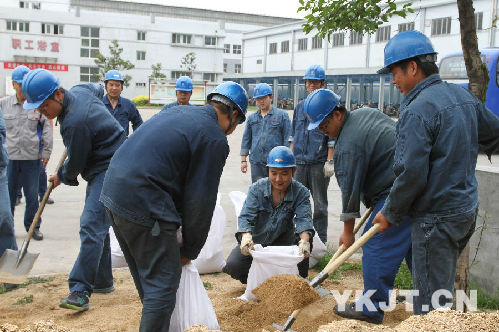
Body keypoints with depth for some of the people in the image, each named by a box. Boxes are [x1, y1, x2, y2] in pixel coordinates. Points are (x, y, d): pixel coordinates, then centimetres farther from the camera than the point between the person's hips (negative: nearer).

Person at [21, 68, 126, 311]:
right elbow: (97, 89, 28)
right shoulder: (79, 91, 3)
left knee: (91, 225, -18)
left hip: (109, 171, -11)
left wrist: (61, 177, 7)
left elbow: (75, 165, -16)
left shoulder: (75, 122, -27)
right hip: (104, 170, 11)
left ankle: (80, 290, -20)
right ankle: (102, 281, 28)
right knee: (97, 225, 17)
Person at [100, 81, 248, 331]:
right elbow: (200, 202, -8)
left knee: (145, 274, 24)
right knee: (163, 282, 2)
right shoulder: (215, 140, -9)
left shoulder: (178, 112, 16)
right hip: (144, 205, -10)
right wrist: (190, 251, 6)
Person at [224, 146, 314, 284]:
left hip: (284, 241, 0)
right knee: (233, 265, -23)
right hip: (255, 240, 0)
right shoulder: (257, 188, -11)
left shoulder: (301, 192, -9)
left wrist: (304, 240, -45)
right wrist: (246, 236, -43)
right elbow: (246, 216, -20)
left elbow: (304, 218, -22)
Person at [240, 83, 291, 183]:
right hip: (256, 162, 4)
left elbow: (288, 140, 1)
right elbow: (246, 140, 18)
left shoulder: (282, 115, 3)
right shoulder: (251, 118, 15)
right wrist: (243, 160, 12)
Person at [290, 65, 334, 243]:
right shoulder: (300, 106, 14)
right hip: (299, 163, 5)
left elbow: (332, 138, -4)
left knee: (319, 204, 4)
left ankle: (320, 240, 13)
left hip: (319, 163, -4)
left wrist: (330, 161, -10)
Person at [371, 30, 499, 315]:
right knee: (443, 287, 23)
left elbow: (411, 174, -23)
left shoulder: (418, 110, -20)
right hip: (467, 210, 9)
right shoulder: (464, 96, 6)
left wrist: (390, 214, -8)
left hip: (436, 218, -9)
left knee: (430, 303, 1)